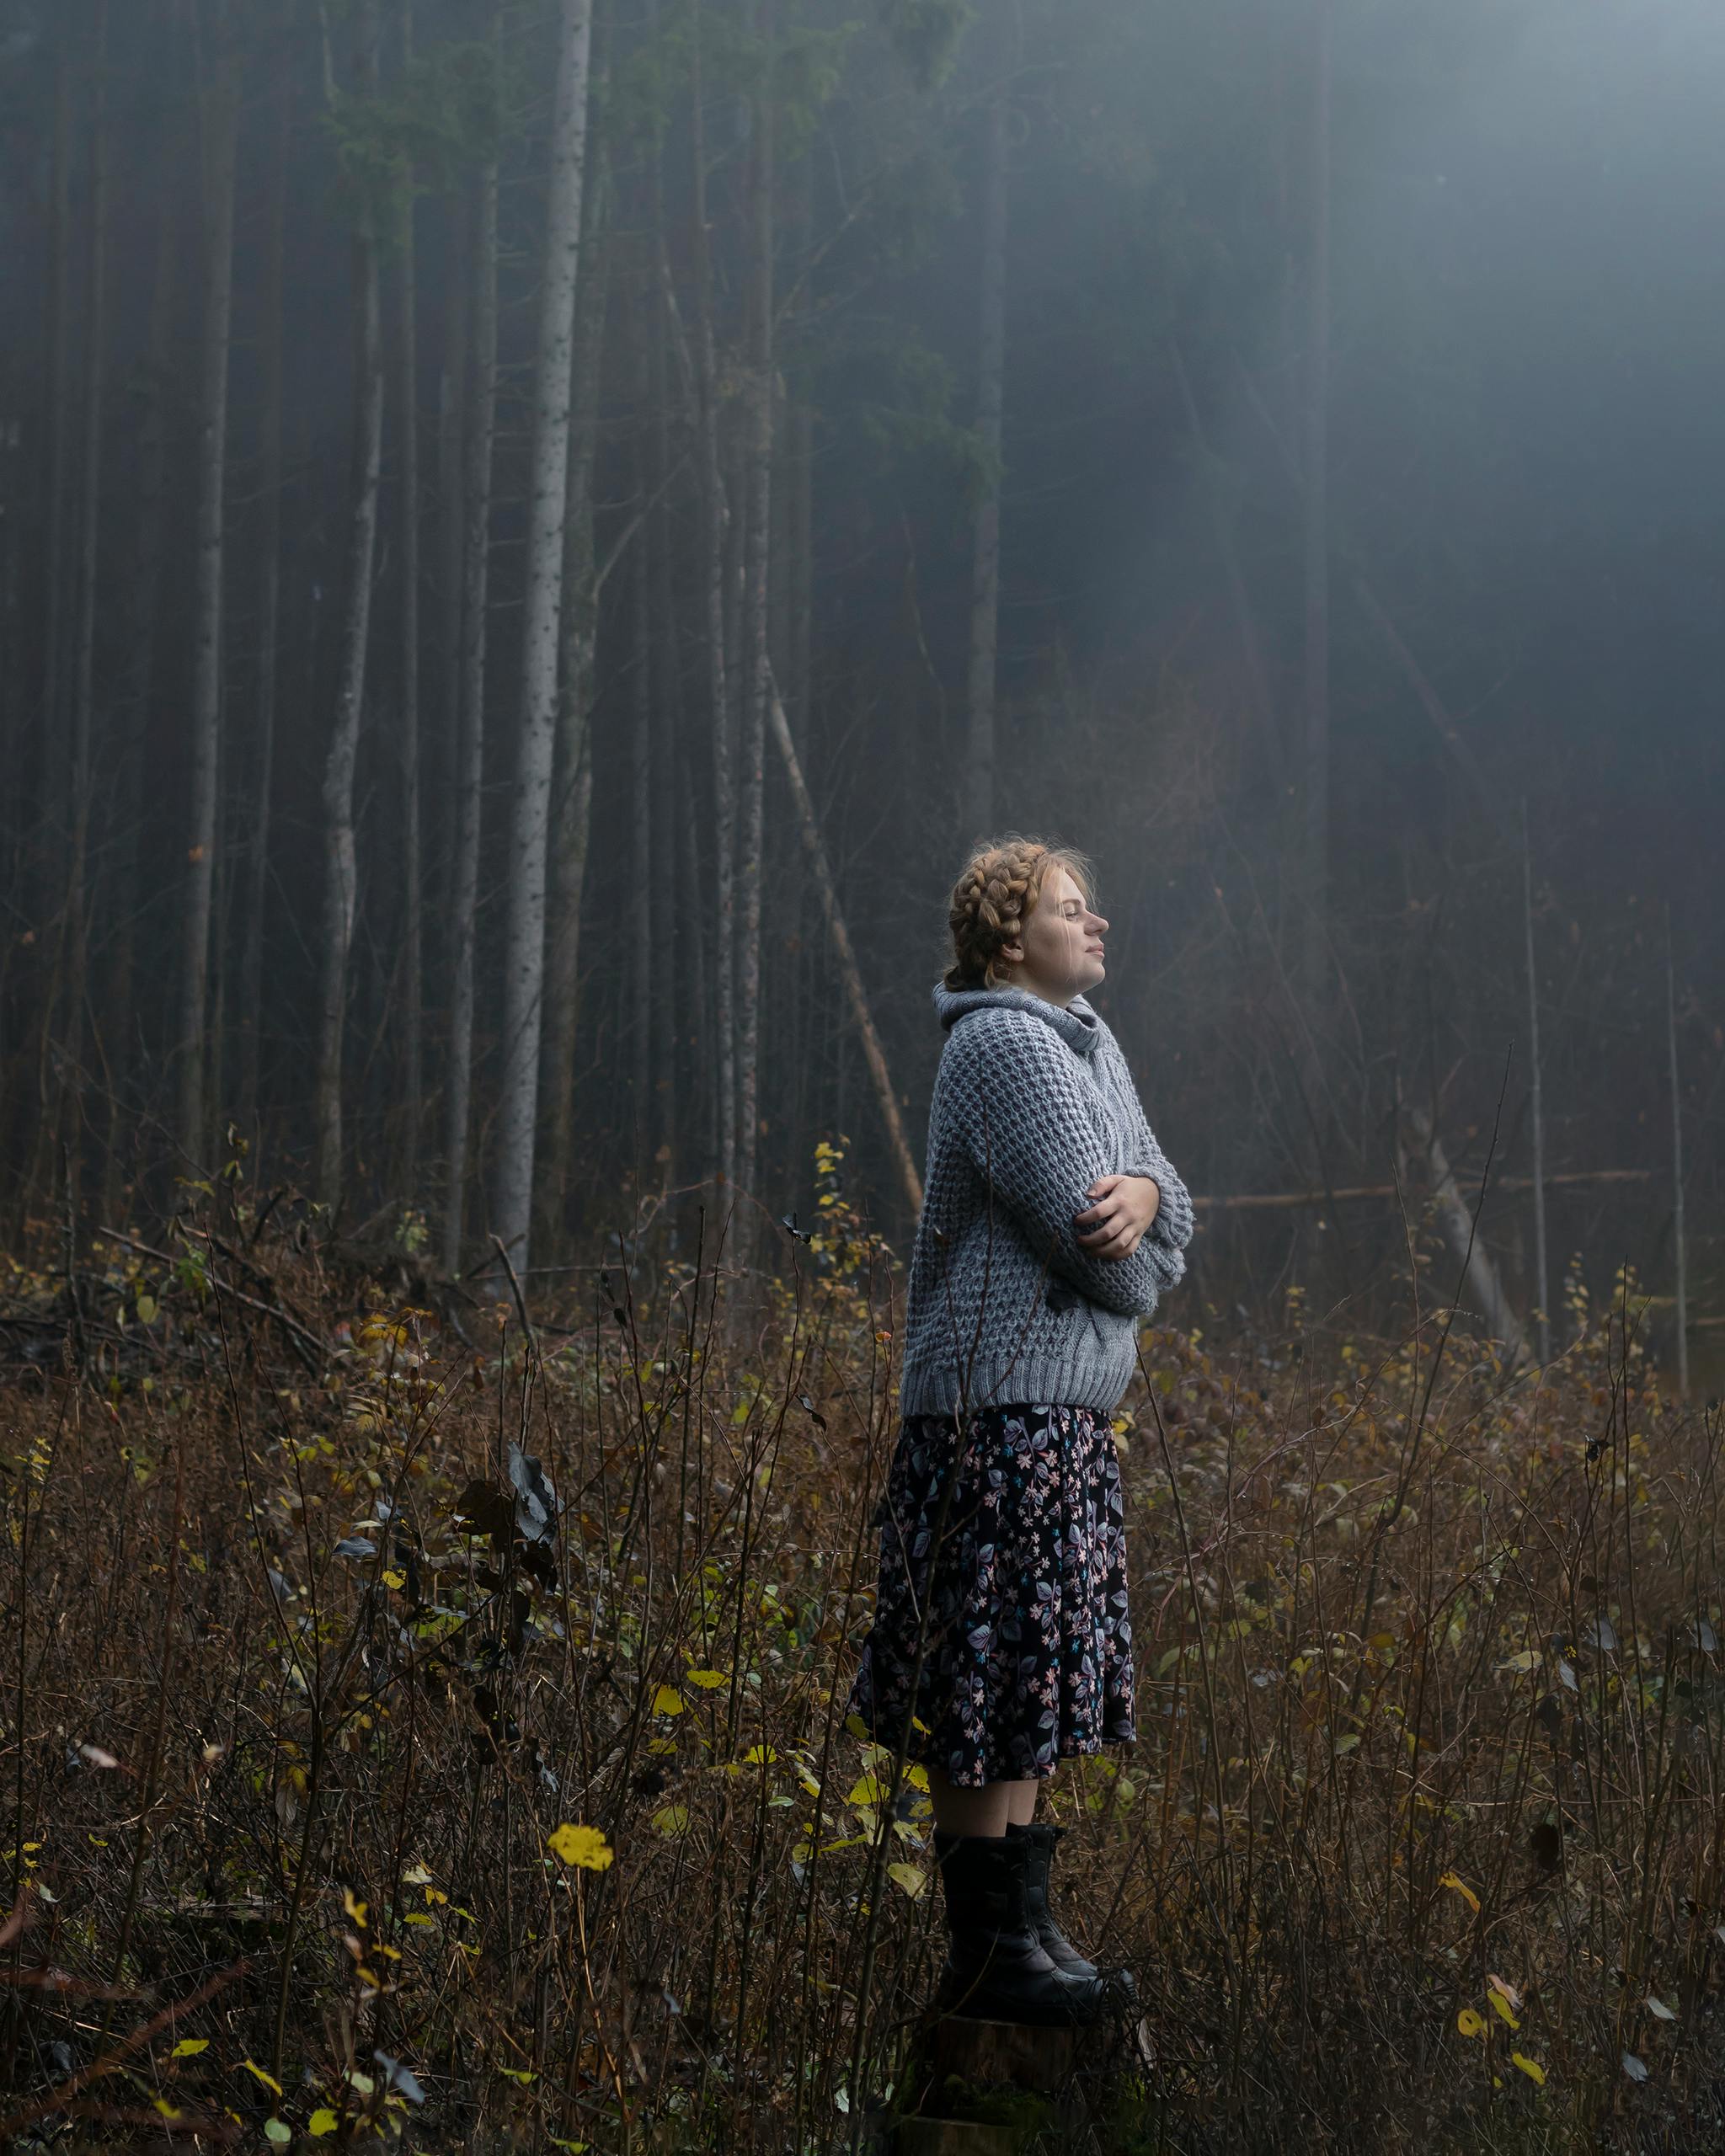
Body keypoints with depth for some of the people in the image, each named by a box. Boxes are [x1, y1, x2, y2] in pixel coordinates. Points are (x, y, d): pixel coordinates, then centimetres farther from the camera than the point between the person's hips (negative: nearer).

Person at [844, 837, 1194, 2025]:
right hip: (1003, 1404, -10)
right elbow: (1091, 1238, -18)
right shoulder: (1005, 1044, -13)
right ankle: (987, 1954, -2)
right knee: (995, 1685, -7)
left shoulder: (1090, 1041, 19)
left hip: (1069, 1412, 10)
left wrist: (1144, 1197, -11)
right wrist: (1133, 1261, 4)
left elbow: (1173, 1213, 12)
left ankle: (1025, 1928, 19)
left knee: (1038, 1681, 13)